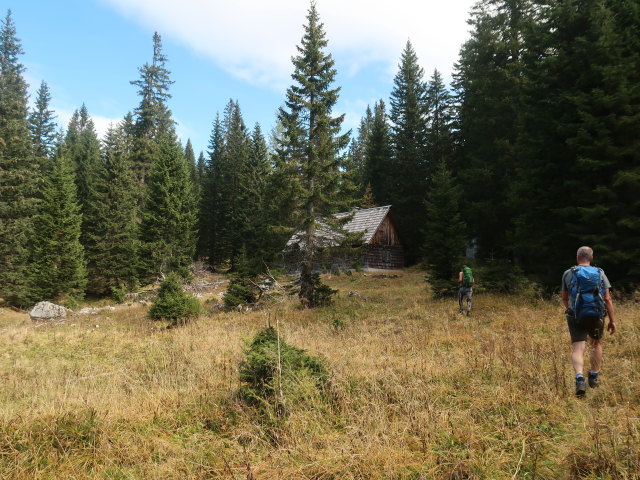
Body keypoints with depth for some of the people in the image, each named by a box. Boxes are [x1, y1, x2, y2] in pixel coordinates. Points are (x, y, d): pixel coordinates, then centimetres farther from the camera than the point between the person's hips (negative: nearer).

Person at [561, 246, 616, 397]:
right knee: (597, 343, 25)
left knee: (577, 349, -4)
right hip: (596, 316, 2)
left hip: (575, 316, -2)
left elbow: (564, 297, 13)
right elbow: (608, 299, -2)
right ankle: (593, 377, 30)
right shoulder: (600, 273, 3)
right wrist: (612, 320, 4)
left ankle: (580, 379, -25)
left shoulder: (568, 274, 2)